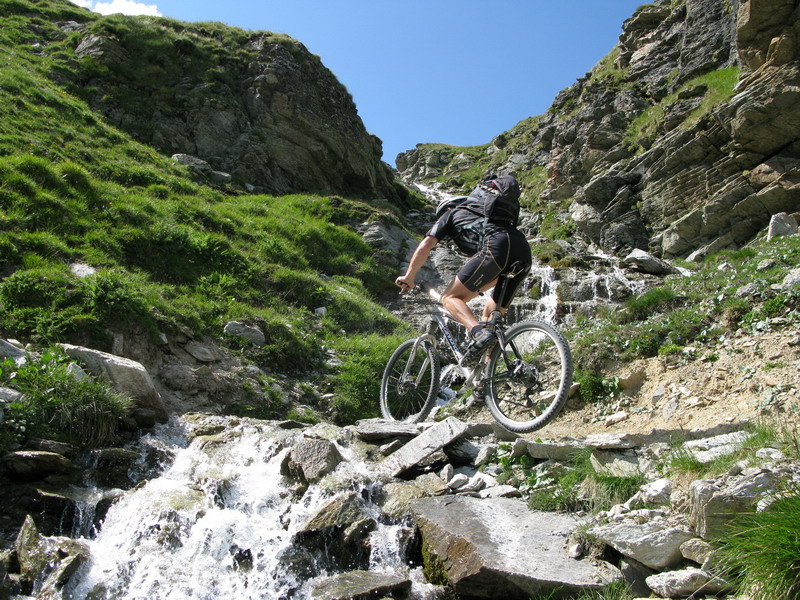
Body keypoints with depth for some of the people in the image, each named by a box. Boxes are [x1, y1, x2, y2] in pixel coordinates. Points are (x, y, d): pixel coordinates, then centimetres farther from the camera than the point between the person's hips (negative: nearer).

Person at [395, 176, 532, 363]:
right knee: (492, 317, 18)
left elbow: (425, 246, 13)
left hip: (497, 248, -7)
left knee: (450, 297, -1)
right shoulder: (483, 214, 43)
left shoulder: (450, 214, 25)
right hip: (524, 252, 7)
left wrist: (409, 277, 23)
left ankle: (479, 333, -26)